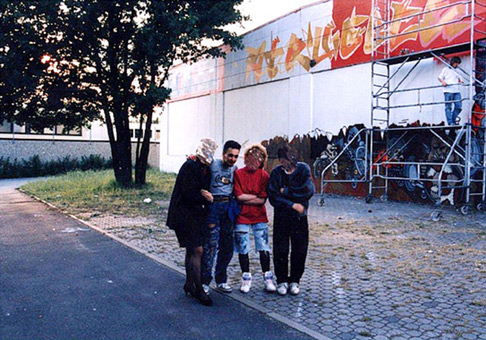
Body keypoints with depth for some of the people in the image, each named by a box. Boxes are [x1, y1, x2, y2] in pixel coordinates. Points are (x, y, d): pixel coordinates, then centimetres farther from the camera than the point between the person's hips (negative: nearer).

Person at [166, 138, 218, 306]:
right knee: (197, 250, -9)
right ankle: (198, 289, 0)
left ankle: (189, 284, 29)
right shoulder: (189, 167, -16)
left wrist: (208, 196, -8)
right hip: (185, 215, -9)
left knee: (191, 250, 17)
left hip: (196, 214, 9)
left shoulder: (205, 168, 10)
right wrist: (206, 198, -11)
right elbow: (188, 194, -22)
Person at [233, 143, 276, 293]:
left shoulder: (264, 175, -1)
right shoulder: (238, 173, -3)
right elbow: (239, 196, -12)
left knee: (264, 248, 1)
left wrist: (245, 199, -11)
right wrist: (257, 196, -8)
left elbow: (262, 200, -8)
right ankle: (246, 279, 20)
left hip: (260, 217, 1)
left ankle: (268, 279, 14)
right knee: (243, 249, 5)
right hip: (242, 217, 0)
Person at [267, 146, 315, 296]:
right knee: (280, 250, 3)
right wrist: (293, 205, -14)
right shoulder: (276, 173, -4)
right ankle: (282, 281, 20)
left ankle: (295, 280, 22)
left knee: (300, 250, 6)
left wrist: (286, 191, -14)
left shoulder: (303, 169, -5)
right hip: (281, 217, 0)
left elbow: (309, 190, -17)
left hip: (300, 216, 0)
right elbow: (273, 197, -10)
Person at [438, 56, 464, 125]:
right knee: (448, 107, -6)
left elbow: (459, 79, 31)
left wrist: (460, 81, 7)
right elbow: (440, 77, 6)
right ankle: (450, 122, -7)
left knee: (459, 107, -4)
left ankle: (454, 119, 11)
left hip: (457, 91, 5)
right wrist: (443, 82, -15)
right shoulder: (446, 69, 9)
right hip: (448, 91, -5)